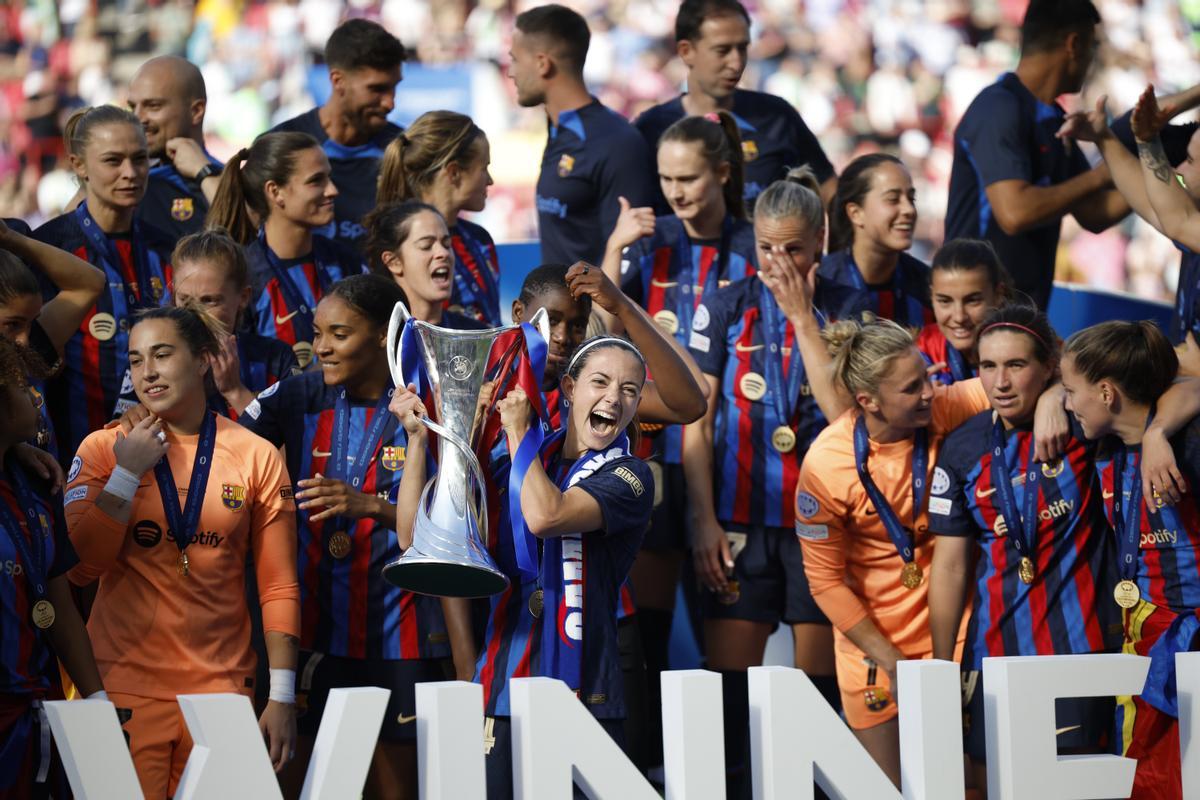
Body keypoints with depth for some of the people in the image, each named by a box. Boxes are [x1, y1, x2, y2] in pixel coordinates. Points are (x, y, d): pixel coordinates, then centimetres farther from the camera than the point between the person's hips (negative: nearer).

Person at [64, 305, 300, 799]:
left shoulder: (257, 458, 3)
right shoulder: (102, 450, 3)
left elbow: (279, 587, 3)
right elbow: (80, 569, -5)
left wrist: (282, 697, -3)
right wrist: (127, 473, -10)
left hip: (221, 684, 1)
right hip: (124, 687, 0)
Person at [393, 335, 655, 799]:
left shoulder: (628, 476, -1)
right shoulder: (516, 466, 14)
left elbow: (545, 516, -19)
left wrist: (518, 431, -5)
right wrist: (418, 437, 3)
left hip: (584, 694, -4)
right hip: (502, 689, 4)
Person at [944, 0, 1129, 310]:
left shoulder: (1054, 120, 13)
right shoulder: (999, 109, -14)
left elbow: (1094, 215, 16)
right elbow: (1015, 212, -25)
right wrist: (1098, 177, -15)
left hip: (1027, 309, 9)